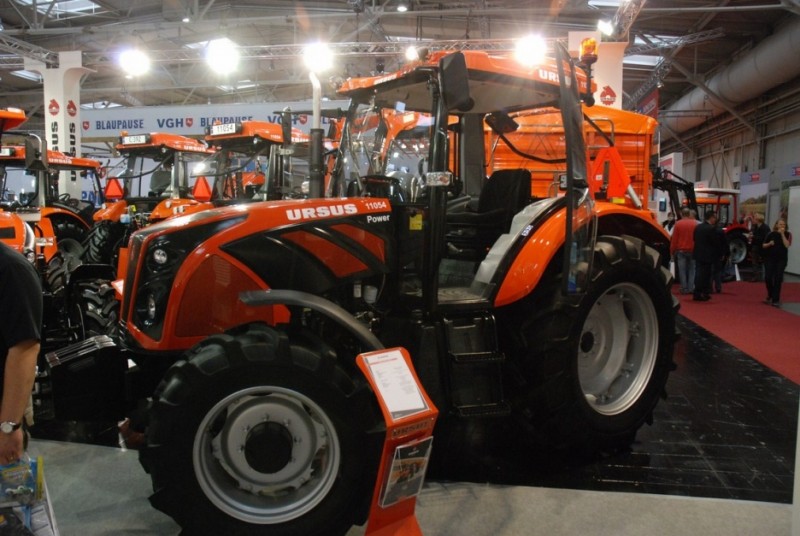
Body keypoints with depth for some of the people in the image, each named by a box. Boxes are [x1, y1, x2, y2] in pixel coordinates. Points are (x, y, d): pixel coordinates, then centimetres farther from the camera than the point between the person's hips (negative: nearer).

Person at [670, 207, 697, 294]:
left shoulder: (678, 224, -4)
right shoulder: (695, 223, 0)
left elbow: (674, 239, -3)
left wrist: (672, 251, 4)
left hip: (681, 250, -1)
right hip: (693, 251, 2)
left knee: (682, 270, 2)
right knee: (692, 270, 8)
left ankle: (684, 289, 1)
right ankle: (691, 288, 5)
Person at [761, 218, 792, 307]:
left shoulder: (787, 234, 0)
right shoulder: (771, 234, 1)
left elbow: (786, 245, -16)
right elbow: (763, 245, 5)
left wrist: (782, 234, -18)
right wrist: (769, 243, -15)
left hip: (781, 259, -1)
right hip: (769, 259, 1)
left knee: (778, 279, -5)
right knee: (768, 278, -4)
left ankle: (775, 300, 0)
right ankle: (770, 296, 22)